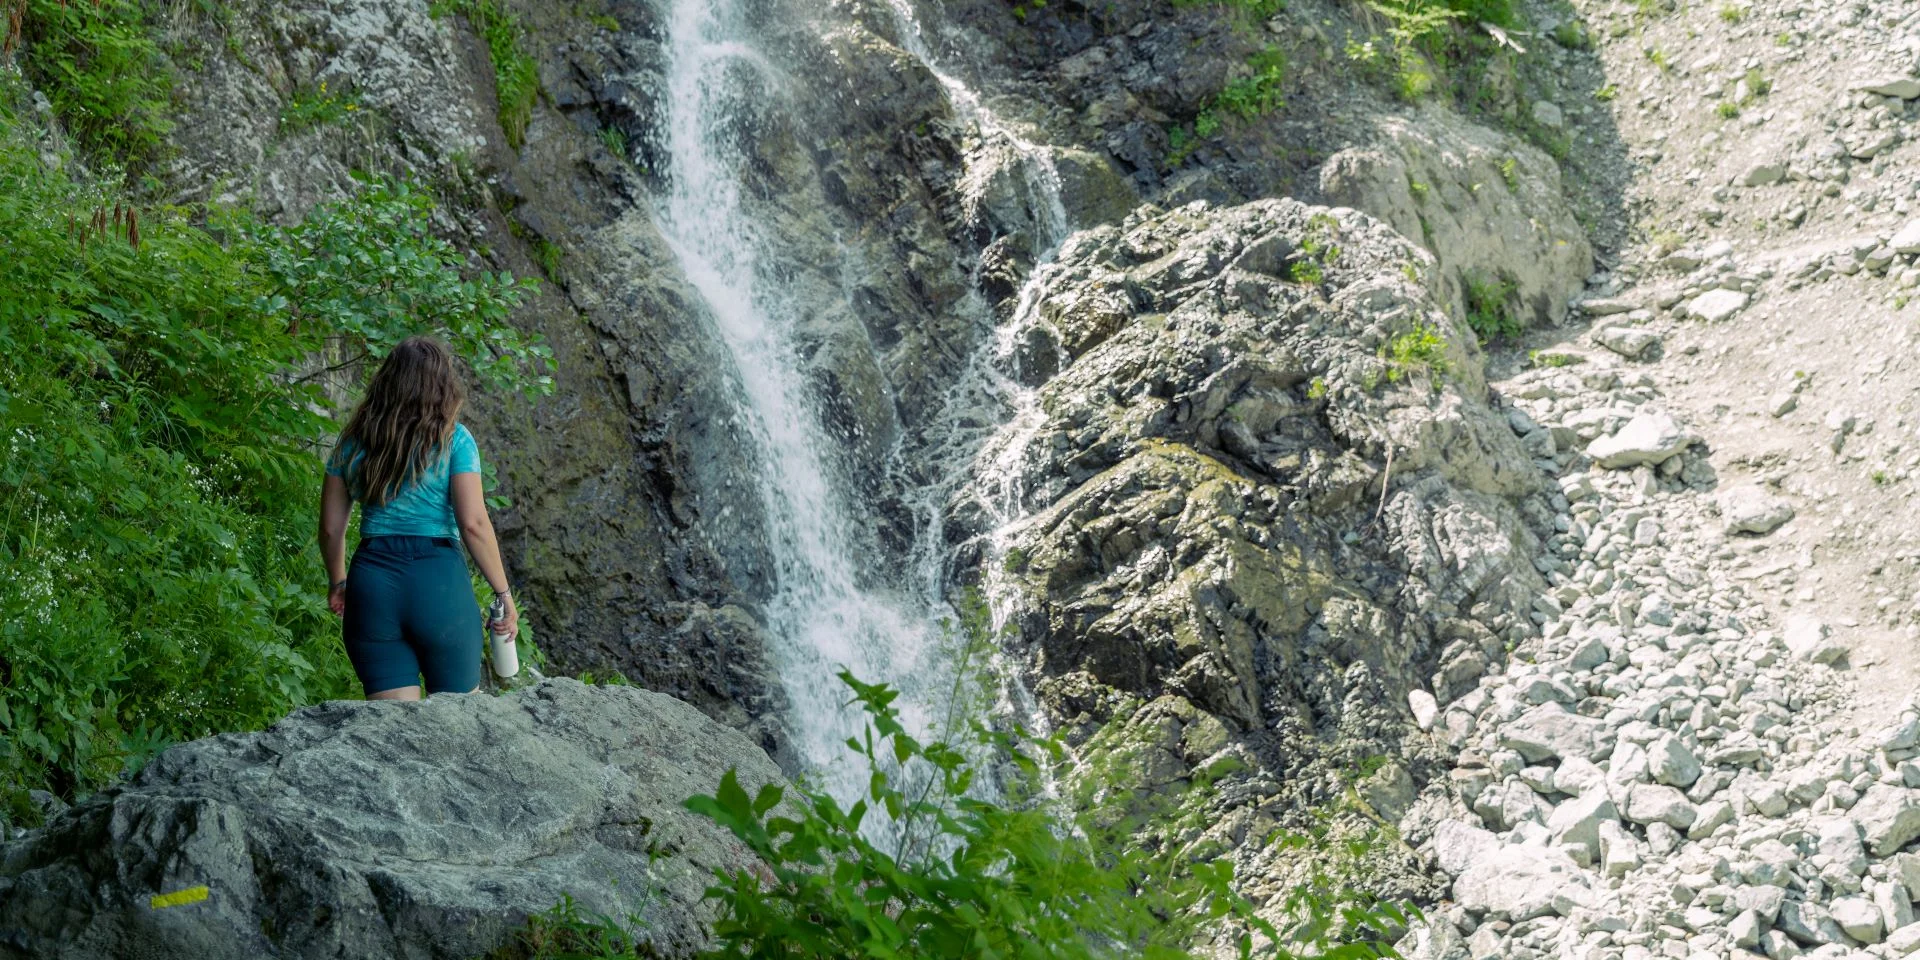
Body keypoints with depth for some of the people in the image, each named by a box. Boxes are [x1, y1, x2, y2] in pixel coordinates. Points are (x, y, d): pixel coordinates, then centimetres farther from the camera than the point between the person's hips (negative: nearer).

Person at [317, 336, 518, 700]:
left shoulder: (354, 441, 9)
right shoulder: (453, 439, -2)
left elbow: (331, 527, 12)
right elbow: (474, 524, -9)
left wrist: (338, 583, 28)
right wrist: (503, 593, -2)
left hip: (371, 583, 3)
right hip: (438, 580, -3)